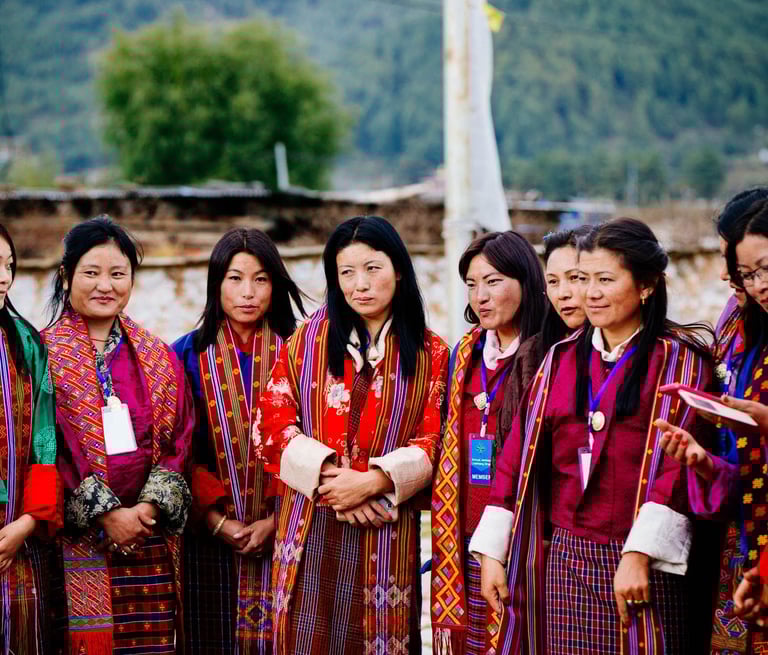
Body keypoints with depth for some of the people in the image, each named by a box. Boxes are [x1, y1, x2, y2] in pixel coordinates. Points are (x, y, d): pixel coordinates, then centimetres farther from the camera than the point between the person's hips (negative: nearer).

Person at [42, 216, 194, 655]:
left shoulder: (158, 358, 12)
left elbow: (179, 442, 7)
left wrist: (152, 506, -8)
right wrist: (104, 514, -12)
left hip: (151, 544, 3)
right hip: (76, 542, -3)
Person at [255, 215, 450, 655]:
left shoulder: (430, 353, 5)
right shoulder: (307, 339, 6)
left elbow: (432, 443, 0)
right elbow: (272, 427, 1)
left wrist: (373, 481, -15)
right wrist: (330, 476, -12)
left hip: (385, 531, 0)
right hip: (309, 529, 0)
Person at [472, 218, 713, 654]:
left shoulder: (678, 359, -1)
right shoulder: (561, 359, 12)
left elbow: (675, 459, -11)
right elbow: (519, 456, 9)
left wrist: (640, 554, -20)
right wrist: (492, 552, 4)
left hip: (643, 565, -4)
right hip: (567, 559, 4)